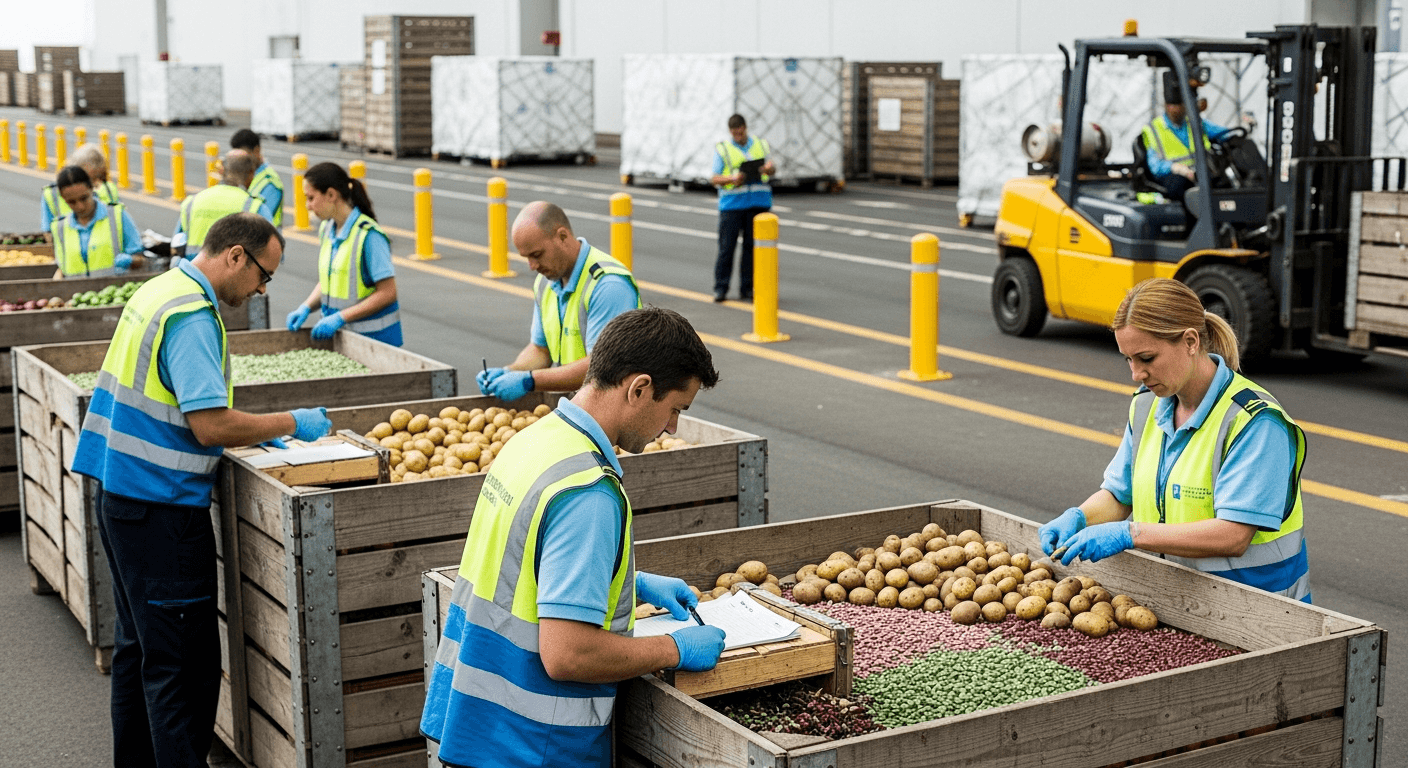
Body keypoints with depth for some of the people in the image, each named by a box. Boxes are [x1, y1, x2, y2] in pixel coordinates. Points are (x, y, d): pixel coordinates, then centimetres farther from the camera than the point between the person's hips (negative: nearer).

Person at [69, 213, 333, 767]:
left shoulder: (159, 290, 12)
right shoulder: (192, 316, -19)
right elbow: (210, 426, -24)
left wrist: (253, 430, 16)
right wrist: (292, 423, -12)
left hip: (121, 493, 11)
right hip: (160, 508, -11)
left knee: (139, 645, 19)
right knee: (185, 661, -4)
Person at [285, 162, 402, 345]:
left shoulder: (369, 235, -16)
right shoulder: (326, 229, 8)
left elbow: (387, 293, -18)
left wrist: (340, 318, -20)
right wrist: (306, 307, 0)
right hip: (340, 333, 6)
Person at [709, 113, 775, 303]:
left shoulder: (761, 144, 13)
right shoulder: (722, 149, 5)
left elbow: (772, 168, 14)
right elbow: (714, 178, 0)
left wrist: (769, 169, -11)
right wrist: (732, 179, -19)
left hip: (758, 203, 2)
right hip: (731, 203, -2)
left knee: (752, 246, 4)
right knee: (726, 246, -4)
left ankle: (747, 288, 11)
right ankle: (720, 288, 4)